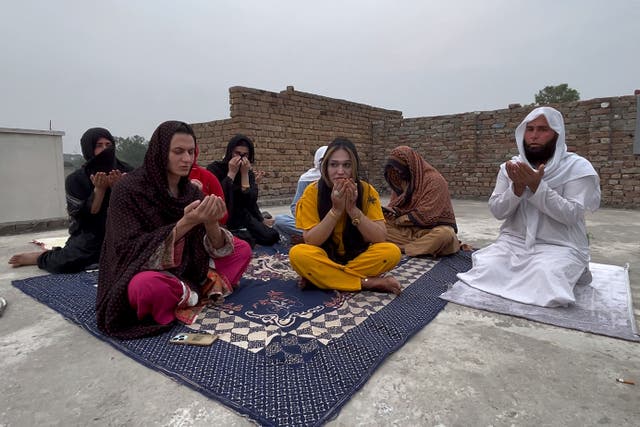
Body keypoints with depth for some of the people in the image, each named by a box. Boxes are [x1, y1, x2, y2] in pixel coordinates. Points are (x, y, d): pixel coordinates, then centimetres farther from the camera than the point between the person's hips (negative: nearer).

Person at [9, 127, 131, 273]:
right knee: (66, 263, -29)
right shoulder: (76, 179, -6)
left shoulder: (126, 172, -3)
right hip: (90, 233, -4)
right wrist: (99, 189, -24)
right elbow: (83, 217, -14)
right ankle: (41, 256, 7)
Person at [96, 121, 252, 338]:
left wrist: (211, 223, -29)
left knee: (242, 250, -2)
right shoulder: (129, 190, -16)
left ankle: (190, 293, -14)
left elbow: (215, 249, -6)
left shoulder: (191, 191, -1)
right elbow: (132, 251, -22)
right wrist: (185, 224, -33)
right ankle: (200, 293, -9)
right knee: (150, 287, -39)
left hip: (187, 271, 5)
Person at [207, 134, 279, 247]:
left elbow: (251, 202, -11)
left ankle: (241, 233, 12)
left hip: (242, 216, 5)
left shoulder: (249, 173, 5)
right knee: (246, 240, -28)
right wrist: (231, 173, -18)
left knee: (272, 236, -11)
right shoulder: (215, 168, -5)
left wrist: (244, 174, -14)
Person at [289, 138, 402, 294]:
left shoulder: (367, 191, -11)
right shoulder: (312, 192, -14)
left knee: (392, 252, -26)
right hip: (325, 258, -1)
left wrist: (353, 209, -27)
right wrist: (336, 210, -27)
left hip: (358, 257, 1)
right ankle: (369, 283, -22)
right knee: (298, 254, -32)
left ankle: (318, 277, -19)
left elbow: (380, 238, -16)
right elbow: (310, 241, -17)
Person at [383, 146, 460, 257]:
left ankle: (400, 247, -24)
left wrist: (397, 220, -11)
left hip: (433, 228, -5)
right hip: (409, 229, 5)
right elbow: (395, 206, 10)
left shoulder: (434, 180, -15)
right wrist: (389, 211, -15)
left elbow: (426, 215, -20)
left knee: (445, 234, -40)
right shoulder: (400, 181, 4)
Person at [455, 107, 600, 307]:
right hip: (514, 241, 3)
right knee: (484, 270, -23)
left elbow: (571, 215, -15)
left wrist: (537, 186, -25)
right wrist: (517, 188, -19)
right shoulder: (510, 167, 4)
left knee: (543, 283, -31)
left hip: (559, 246, -2)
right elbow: (497, 211, -1)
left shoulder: (578, 167, -5)